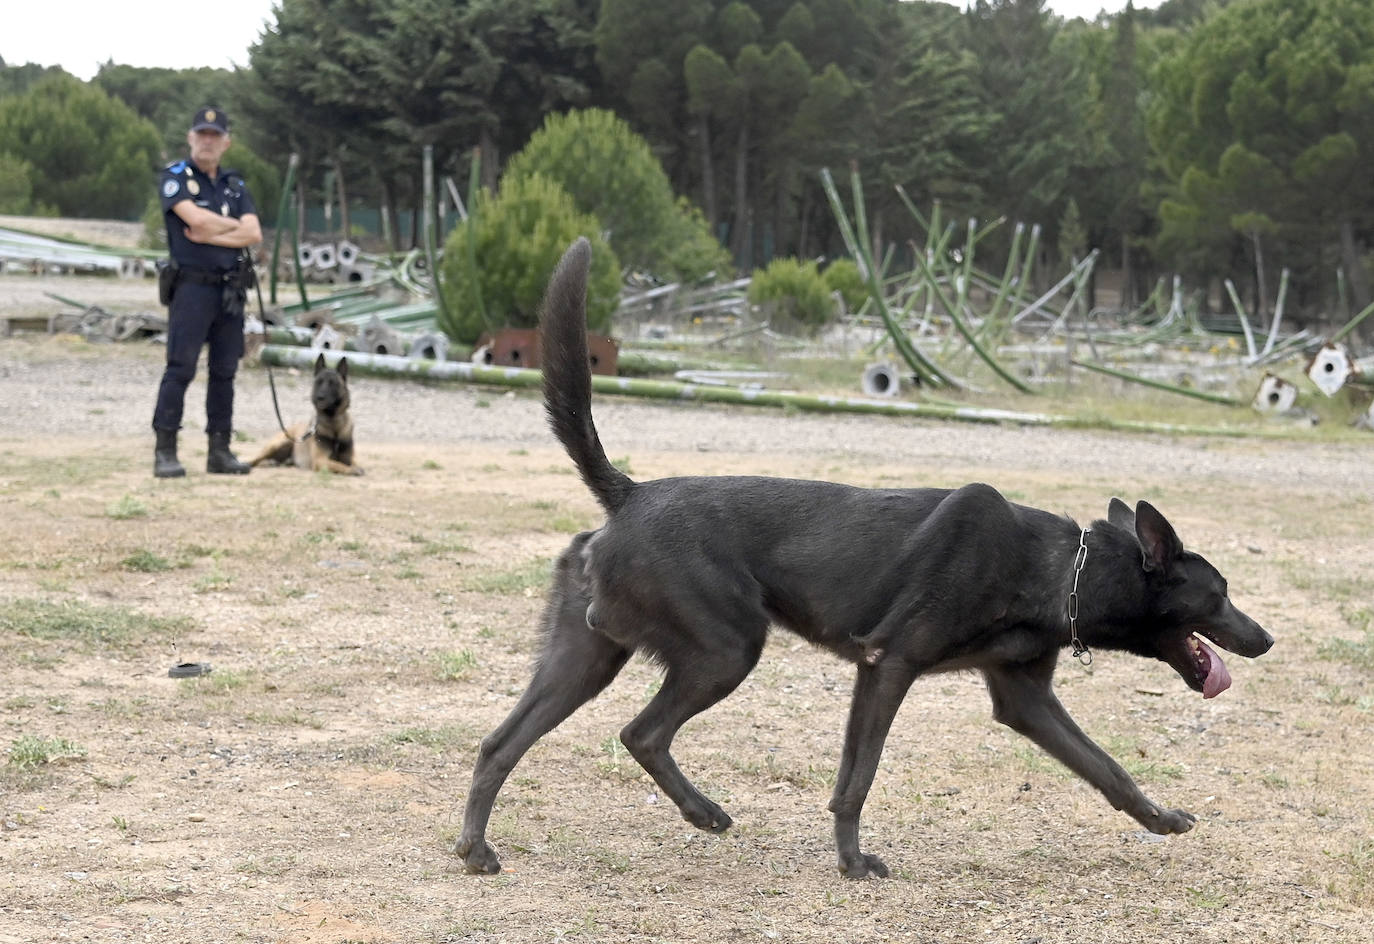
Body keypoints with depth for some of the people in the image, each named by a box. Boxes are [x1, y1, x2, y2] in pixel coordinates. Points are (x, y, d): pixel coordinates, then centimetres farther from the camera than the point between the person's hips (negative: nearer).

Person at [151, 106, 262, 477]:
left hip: (232, 290, 5)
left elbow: (254, 234, 0)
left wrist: (210, 234, -10)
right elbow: (197, 218, -18)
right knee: (180, 368, -10)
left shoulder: (235, 185, 14)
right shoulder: (175, 177, 0)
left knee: (224, 372, 7)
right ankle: (165, 453, -9)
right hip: (192, 287, -5)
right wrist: (234, 226, -3)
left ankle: (220, 450, 13)